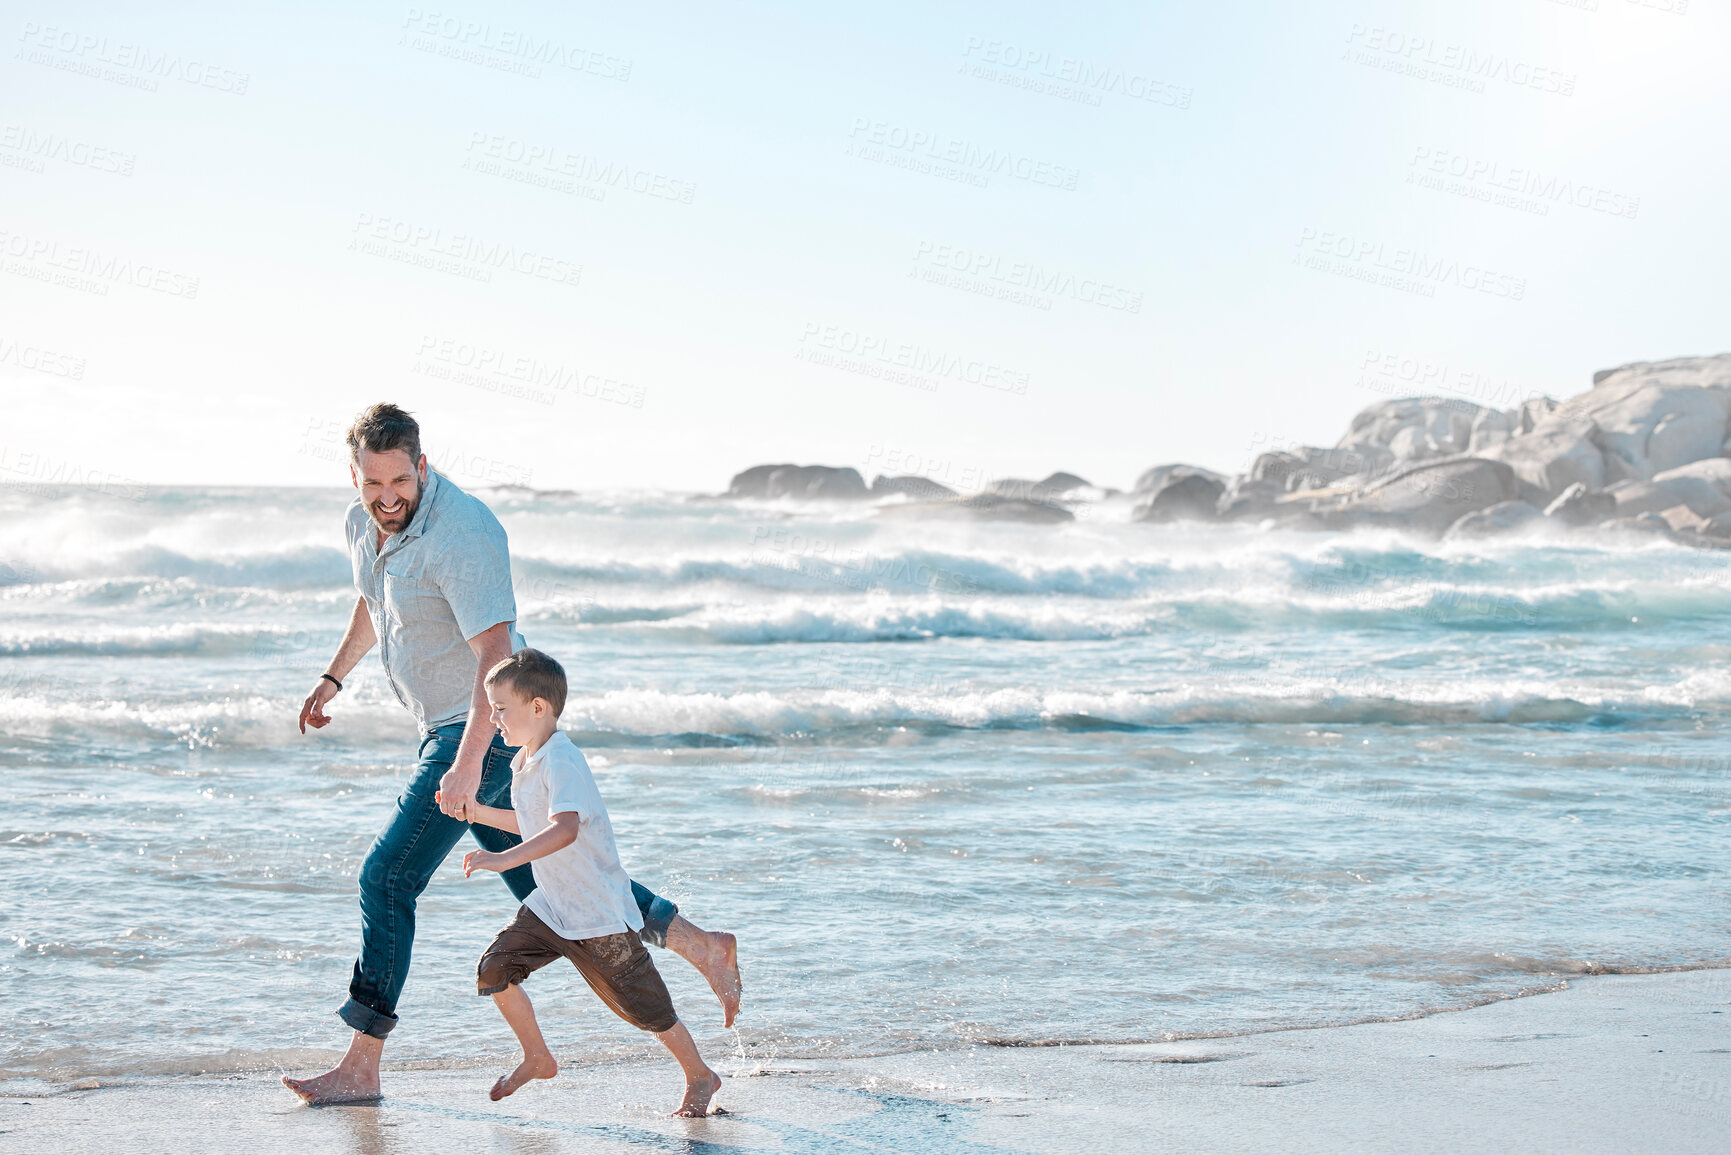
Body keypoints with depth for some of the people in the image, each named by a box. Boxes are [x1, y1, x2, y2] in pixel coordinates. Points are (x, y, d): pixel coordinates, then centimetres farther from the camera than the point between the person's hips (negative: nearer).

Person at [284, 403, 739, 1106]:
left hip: (486, 728, -9)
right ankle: (700, 945, 22)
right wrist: (332, 678, 29)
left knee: (387, 878, -10)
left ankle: (361, 1068, -2)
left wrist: (467, 764, -38)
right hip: (448, 729, 9)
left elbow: (496, 654, -31)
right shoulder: (363, 522, 3)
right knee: (539, 881, 14)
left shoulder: (462, 535, -25)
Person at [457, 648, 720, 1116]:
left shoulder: (561, 762, -23)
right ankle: (537, 1058, 16)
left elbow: (564, 829, -40)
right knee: (494, 969, -3)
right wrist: (480, 813, 18)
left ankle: (700, 1077, 21)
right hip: (550, 905, 9)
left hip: (599, 913, -9)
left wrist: (504, 859, -47)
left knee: (644, 1006, 1)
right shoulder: (524, 762, 8)